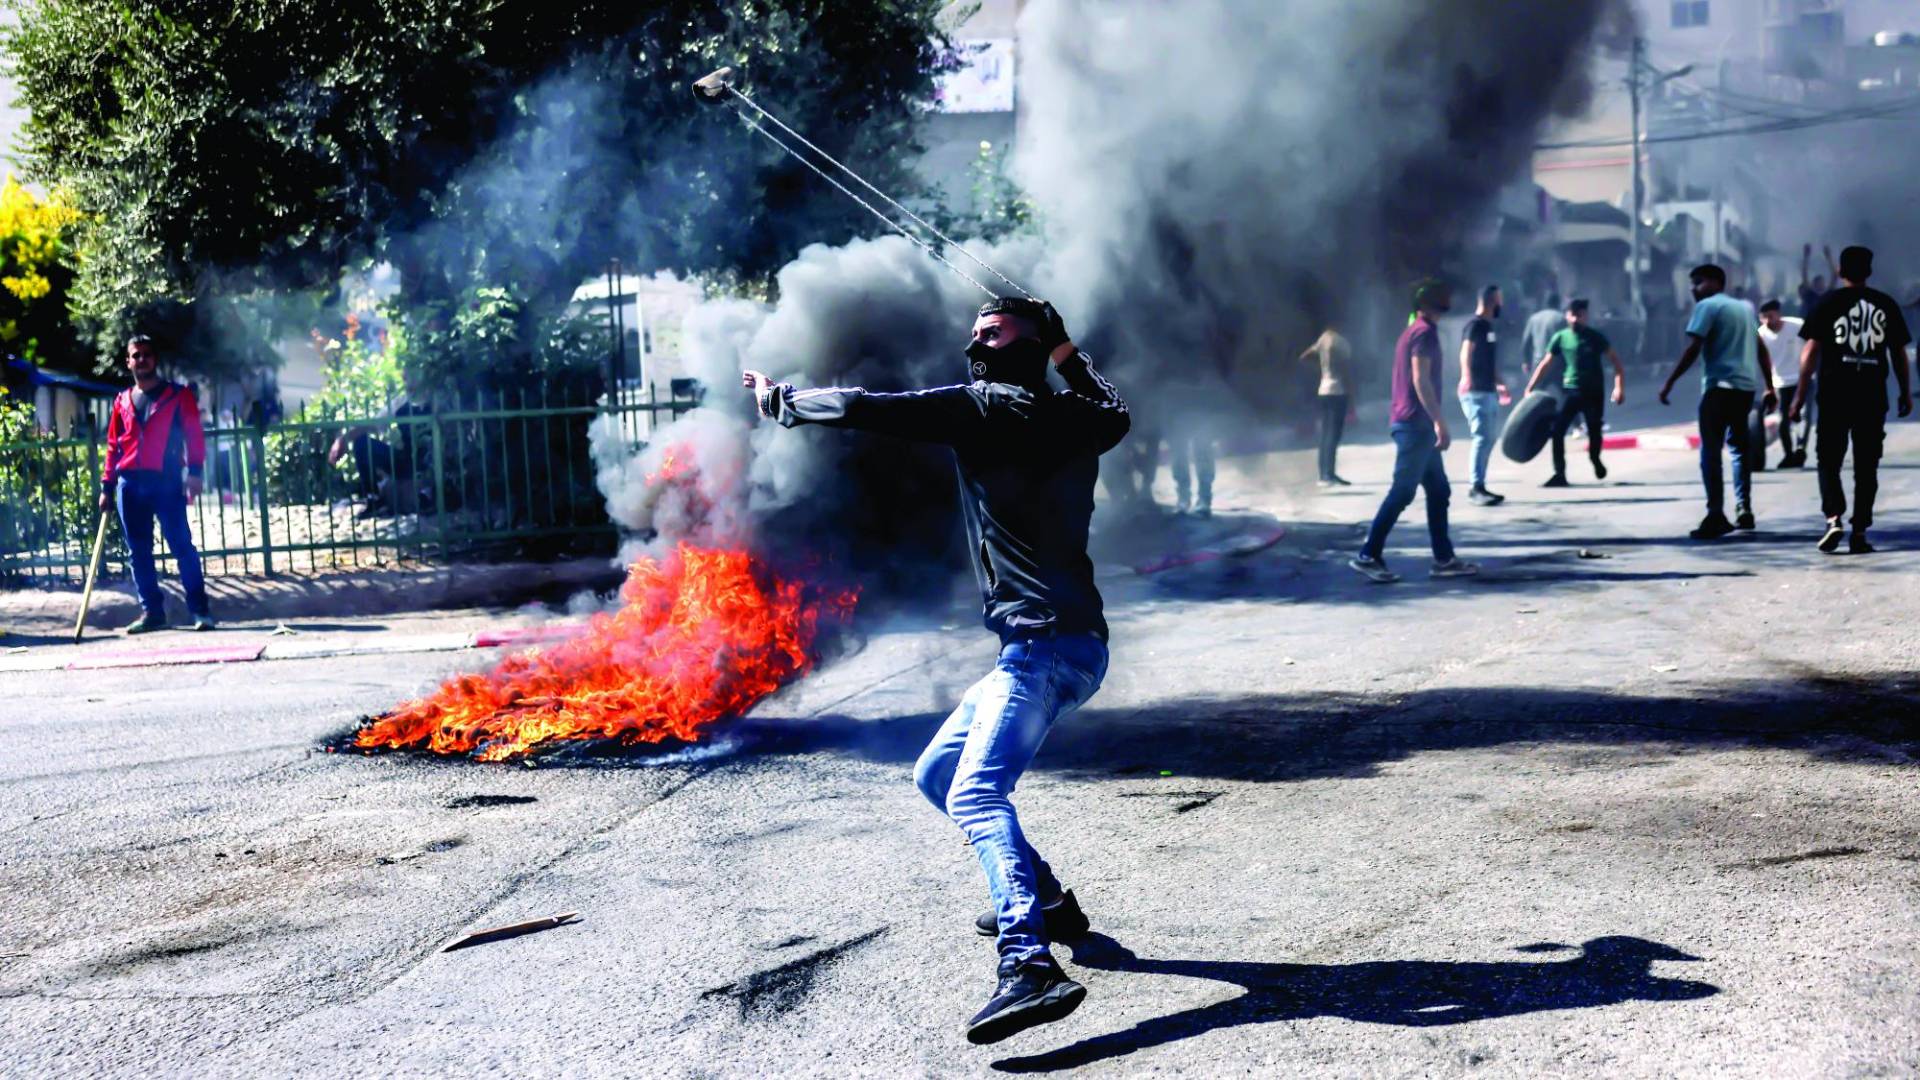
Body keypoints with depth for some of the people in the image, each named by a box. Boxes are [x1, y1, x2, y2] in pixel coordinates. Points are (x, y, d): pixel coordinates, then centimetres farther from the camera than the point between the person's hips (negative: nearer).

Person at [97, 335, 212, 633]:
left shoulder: (179, 395, 6)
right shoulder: (122, 401, 16)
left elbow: (194, 434, -1)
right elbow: (113, 446, 16)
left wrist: (194, 472, -14)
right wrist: (107, 486, 10)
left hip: (166, 480, -4)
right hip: (129, 484, 4)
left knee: (182, 546, -7)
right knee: (138, 552, 5)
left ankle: (200, 610, -6)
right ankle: (152, 612, 10)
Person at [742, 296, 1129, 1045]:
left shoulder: (987, 406, -8)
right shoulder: (1073, 416, 15)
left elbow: (867, 410, -6)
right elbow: (1115, 412, 41)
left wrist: (780, 402, 8)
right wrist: (1071, 359, 46)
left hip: (1045, 645, -10)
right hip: (1059, 643, 10)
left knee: (977, 793, -28)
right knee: (937, 776, 20)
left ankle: (1032, 968, -45)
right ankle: (1044, 904, 28)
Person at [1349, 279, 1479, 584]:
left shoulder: (1412, 331, 18)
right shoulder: (1425, 332, -11)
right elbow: (1420, 380, -20)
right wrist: (1441, 422, -21)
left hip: (1415, 424, 10)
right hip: (1416, 424, -10)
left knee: (1439, 491, 9)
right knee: (1402, 493, -9)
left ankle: (1444, 559, 9)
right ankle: (1368, 556, -8)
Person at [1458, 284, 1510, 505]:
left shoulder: (1488, 326, 18)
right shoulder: (1475, 325, -12)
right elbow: (1466, 353, -27)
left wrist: (1499, 383, 36)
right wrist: (1466, 377, -43)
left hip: (1489, 391, 10)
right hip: (1476, 392, -10)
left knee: (1490, 437, 13)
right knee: (1483, 437, -14)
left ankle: (1478, 486, 19)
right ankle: (1477, 487, -15)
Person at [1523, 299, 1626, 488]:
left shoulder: (1595, 337, -5)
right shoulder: (1560, 338, 0)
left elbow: (1615, 361, -5)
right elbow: (1545, 365, 5)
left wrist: (1619, 387, -16)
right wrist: (1530, 389, 0)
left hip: (1594, 392, -1)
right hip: (1570, 390, 1)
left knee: (1595, 433, 8)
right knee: (1557, 430, -14)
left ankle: (1595, 460, 40)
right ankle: (1559, 474, -11)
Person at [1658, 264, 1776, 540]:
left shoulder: (1707, 306, -2)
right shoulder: (1746, 307, 21)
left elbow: (1693, 349, -11)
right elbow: (1761, 349, 20)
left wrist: (1669, 383, -10)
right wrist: (1769, 387, 23)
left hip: (1720, 386, -7)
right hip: (1746, 386, 8)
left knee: (1710, 451, -7)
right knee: (1739, 448, 19)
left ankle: (1716, 516, -17)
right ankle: (1744, 512, 18)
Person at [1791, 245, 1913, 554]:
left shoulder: (1828, 303, 0)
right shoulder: (1886, 305, 6)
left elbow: (1811, 351, -4)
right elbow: (1899, 353, 9)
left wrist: (1800, 395, -2)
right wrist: (1906, 392, 19)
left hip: (1834, 395, -2)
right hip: (1873, 397, 2)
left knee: (1828, 460, 7)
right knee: (1866, 467, 8)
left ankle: (1834, 517, -14)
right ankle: (1859, 532, 6)